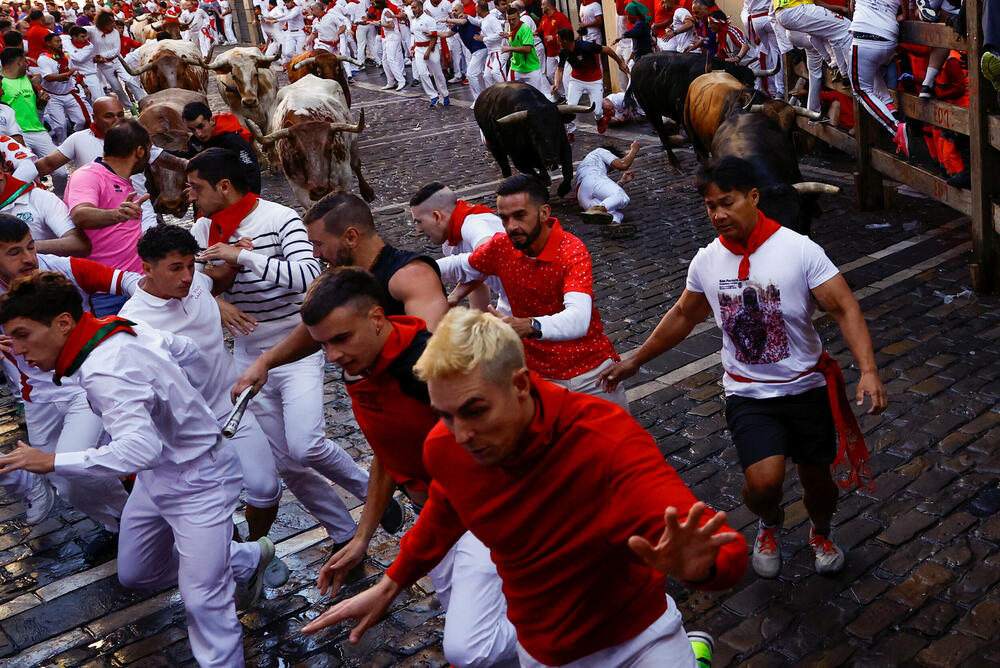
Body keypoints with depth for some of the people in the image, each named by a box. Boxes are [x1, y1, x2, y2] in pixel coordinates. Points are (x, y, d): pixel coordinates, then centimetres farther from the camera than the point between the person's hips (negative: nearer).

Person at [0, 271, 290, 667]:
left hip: (198, 483, -10)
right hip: (156, 477, 10)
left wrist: (51, 462, -40)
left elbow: (140, 449, -45)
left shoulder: (104, 371, -32)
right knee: (135, 576, 20)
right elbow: (190, 356, 8)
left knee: (202, 600, -12)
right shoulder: (120, 330, -5)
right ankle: (248, 559, 34)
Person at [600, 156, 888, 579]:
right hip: (748, 394, 1)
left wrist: (868, 371, -30)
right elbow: (683, 317, 12)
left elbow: (845, 309, -16)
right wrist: (634, 362, 17)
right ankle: (770, 525, 20)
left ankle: (821, 534, 51)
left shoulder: (800, 250, -14)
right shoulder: (706, 262, -3)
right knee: (764, 480, -19)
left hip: (806, 387, 0)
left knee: (816, 479, 14)